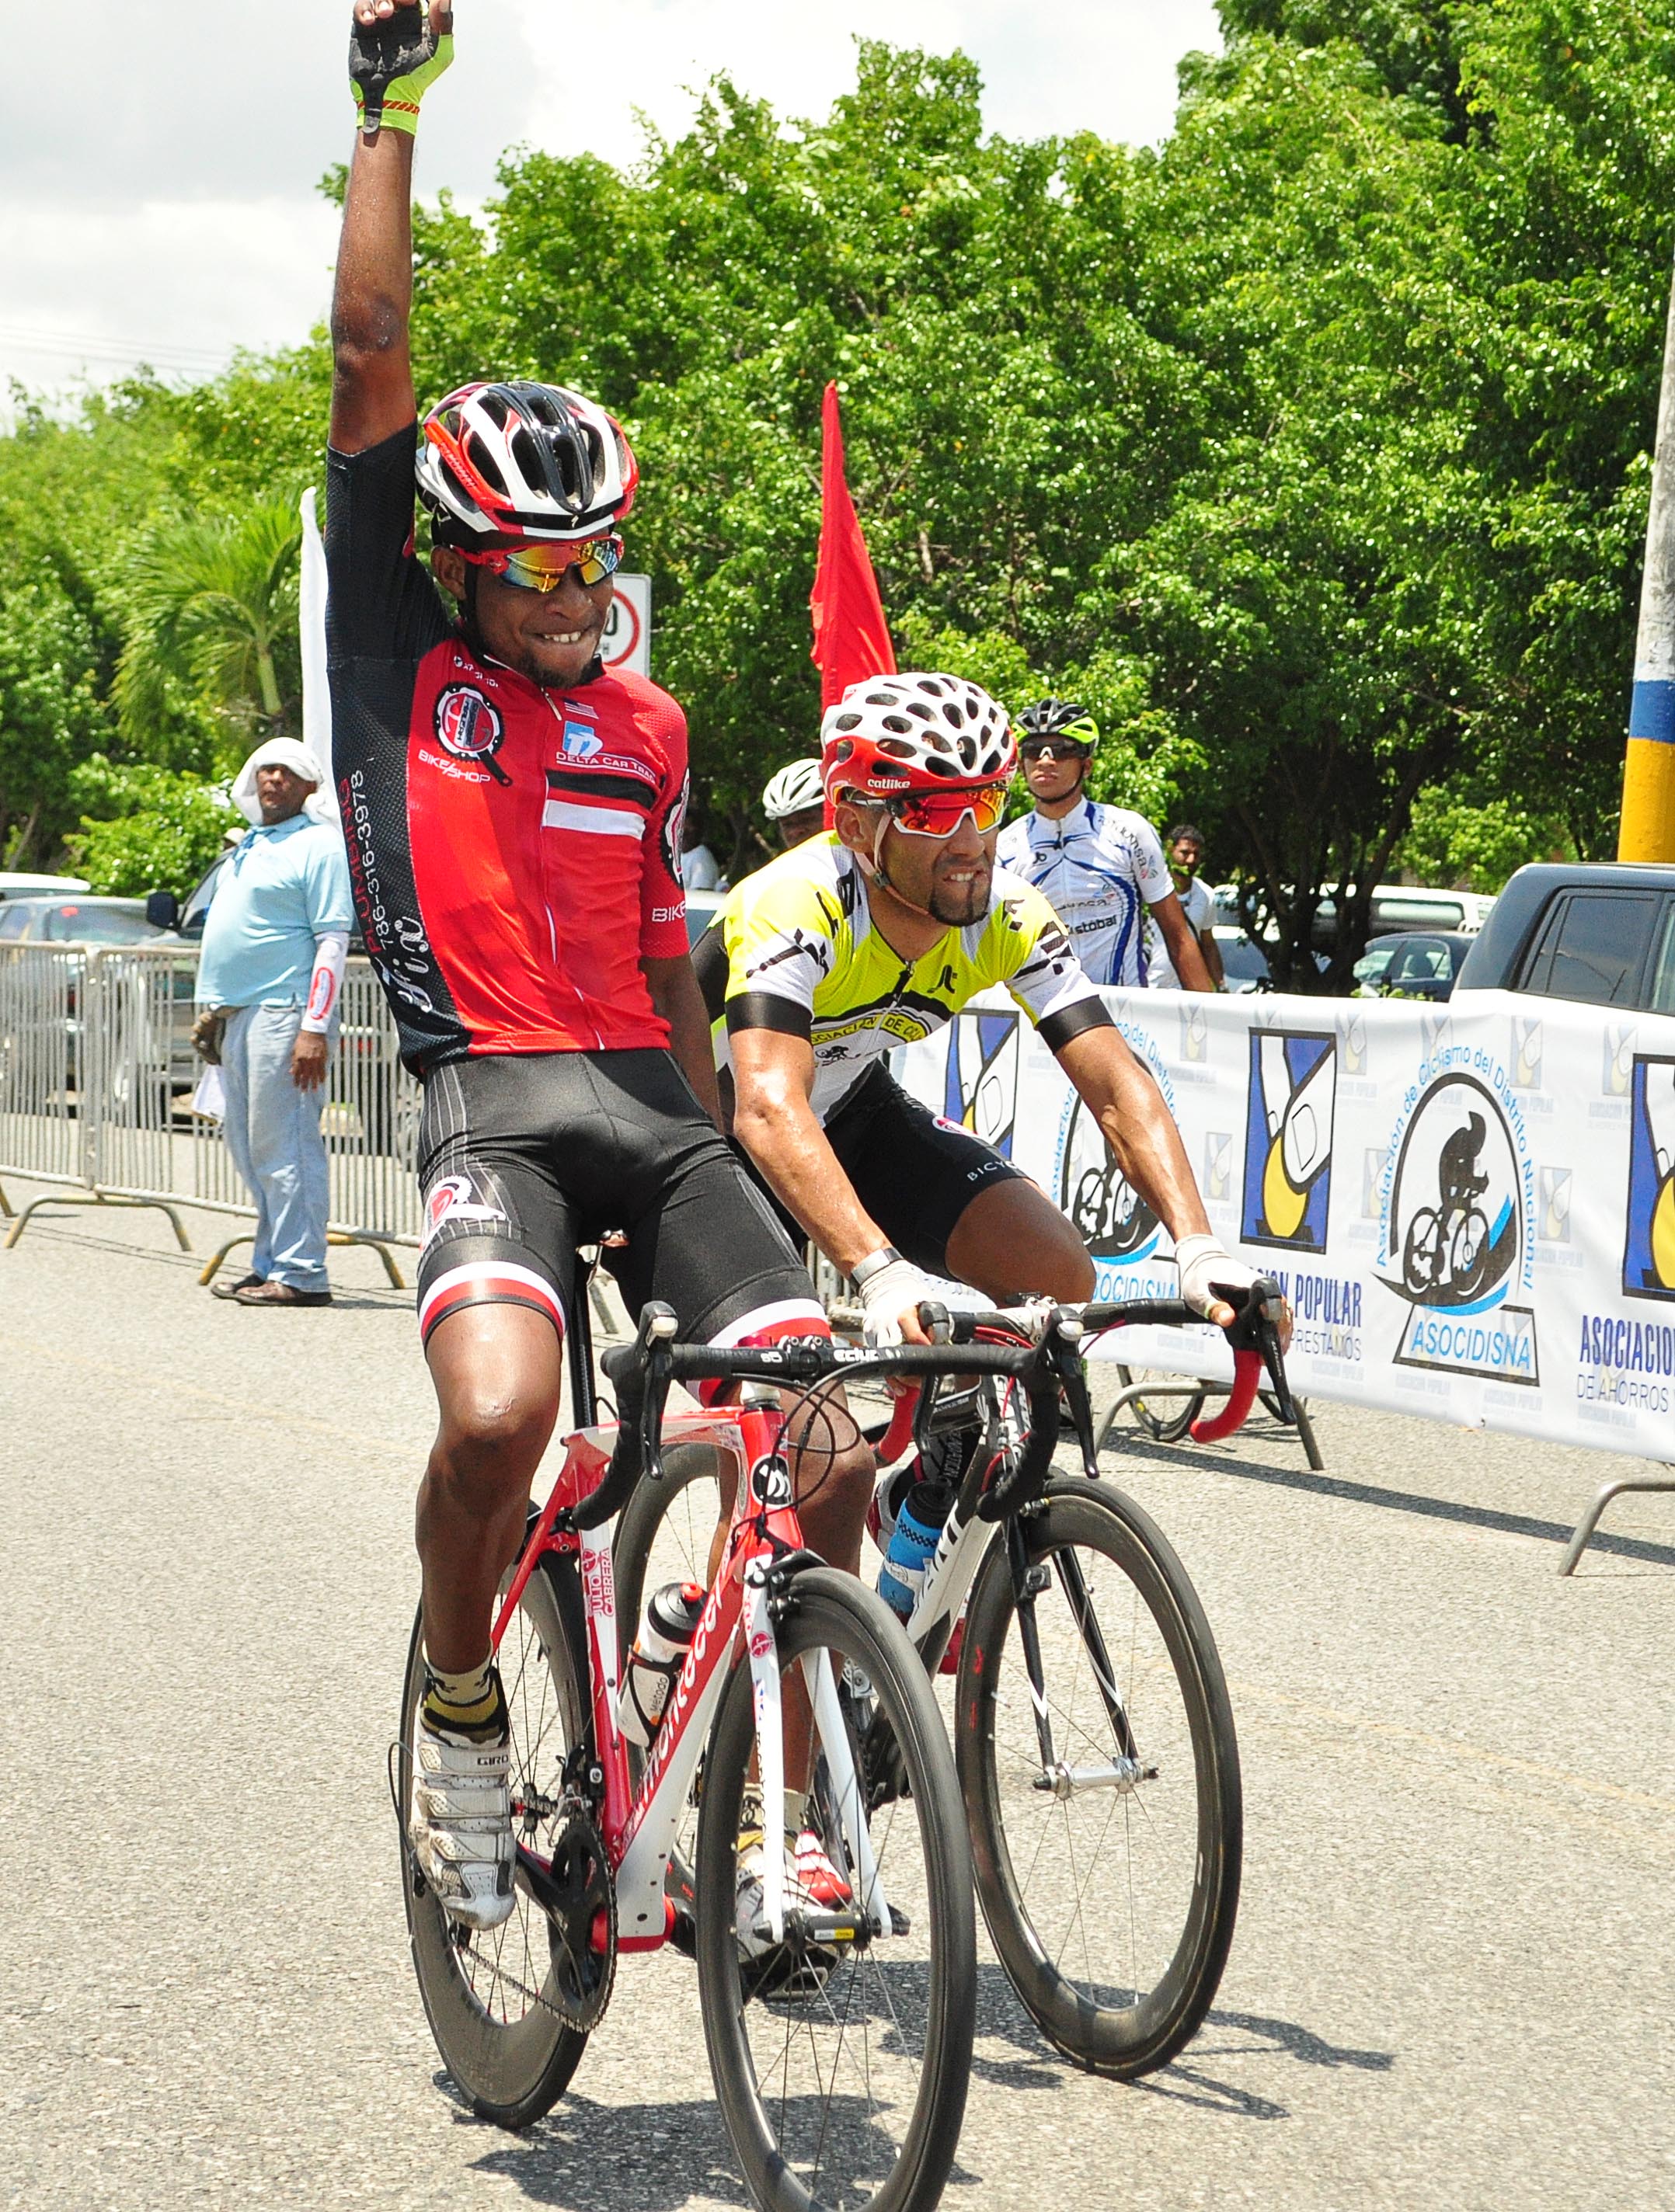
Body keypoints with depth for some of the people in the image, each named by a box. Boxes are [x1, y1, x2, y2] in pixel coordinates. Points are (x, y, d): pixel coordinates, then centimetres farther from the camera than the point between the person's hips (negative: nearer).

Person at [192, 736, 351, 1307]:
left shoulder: (318, 845, -6)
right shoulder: (247, 845, 20)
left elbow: (333, 941, -12)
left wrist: (315, 1028, -19)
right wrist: (211, 1009, 21)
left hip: (283, 1014, -9)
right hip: (234, 1017, 9)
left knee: (282, 1146, -10)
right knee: (248, 1147, 11)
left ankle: (300, 1275, -8)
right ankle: (270, 1264, 18)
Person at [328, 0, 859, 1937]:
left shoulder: (641, 729, 17)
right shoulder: (396, 657, 6)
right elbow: (369, 355, -1)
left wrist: (714, 1152, 22)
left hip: (651, 1105, 5)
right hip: (490, 1101, -4)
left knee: (828, 1439, -11)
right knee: (499, 1416, -31)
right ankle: (459, 1713, 0)